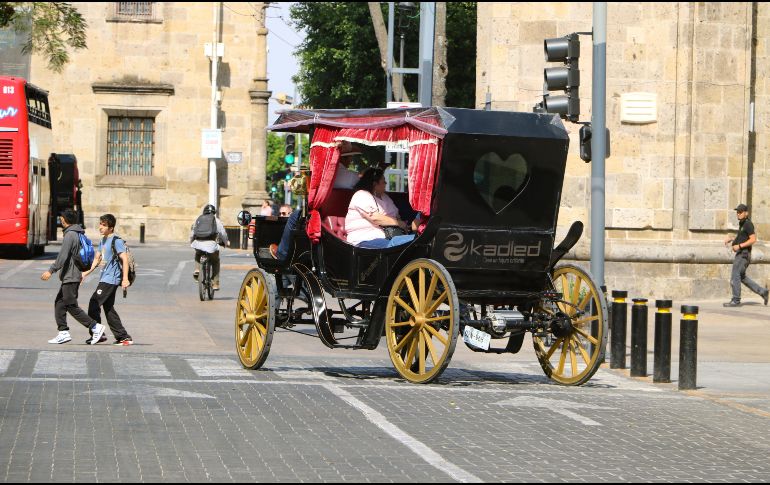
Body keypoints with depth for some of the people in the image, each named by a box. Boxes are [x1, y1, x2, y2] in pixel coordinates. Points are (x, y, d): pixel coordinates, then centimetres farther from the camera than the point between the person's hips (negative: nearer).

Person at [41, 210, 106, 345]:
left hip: (71, 277, -10)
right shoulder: (79, 234, 16)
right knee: (59, 303, 10)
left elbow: (63, 256, -22)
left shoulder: (70, 235, -14)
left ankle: (95, 327, -9)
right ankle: (63, 332, 6)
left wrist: (51, 270, -24)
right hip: (76, 275, 10)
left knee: (72, 306, -8)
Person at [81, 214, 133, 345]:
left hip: (111, 279, -10)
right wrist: (86, 273, 16)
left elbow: (125, 259, -17)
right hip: (105, 278, 10)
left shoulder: (116, 241, -12)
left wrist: (125, 279, -23)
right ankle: (124, 337, 12)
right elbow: (97, 258, 23)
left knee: (94, 304, -10)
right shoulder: (103, 240, 16)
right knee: (108, 308, 10)